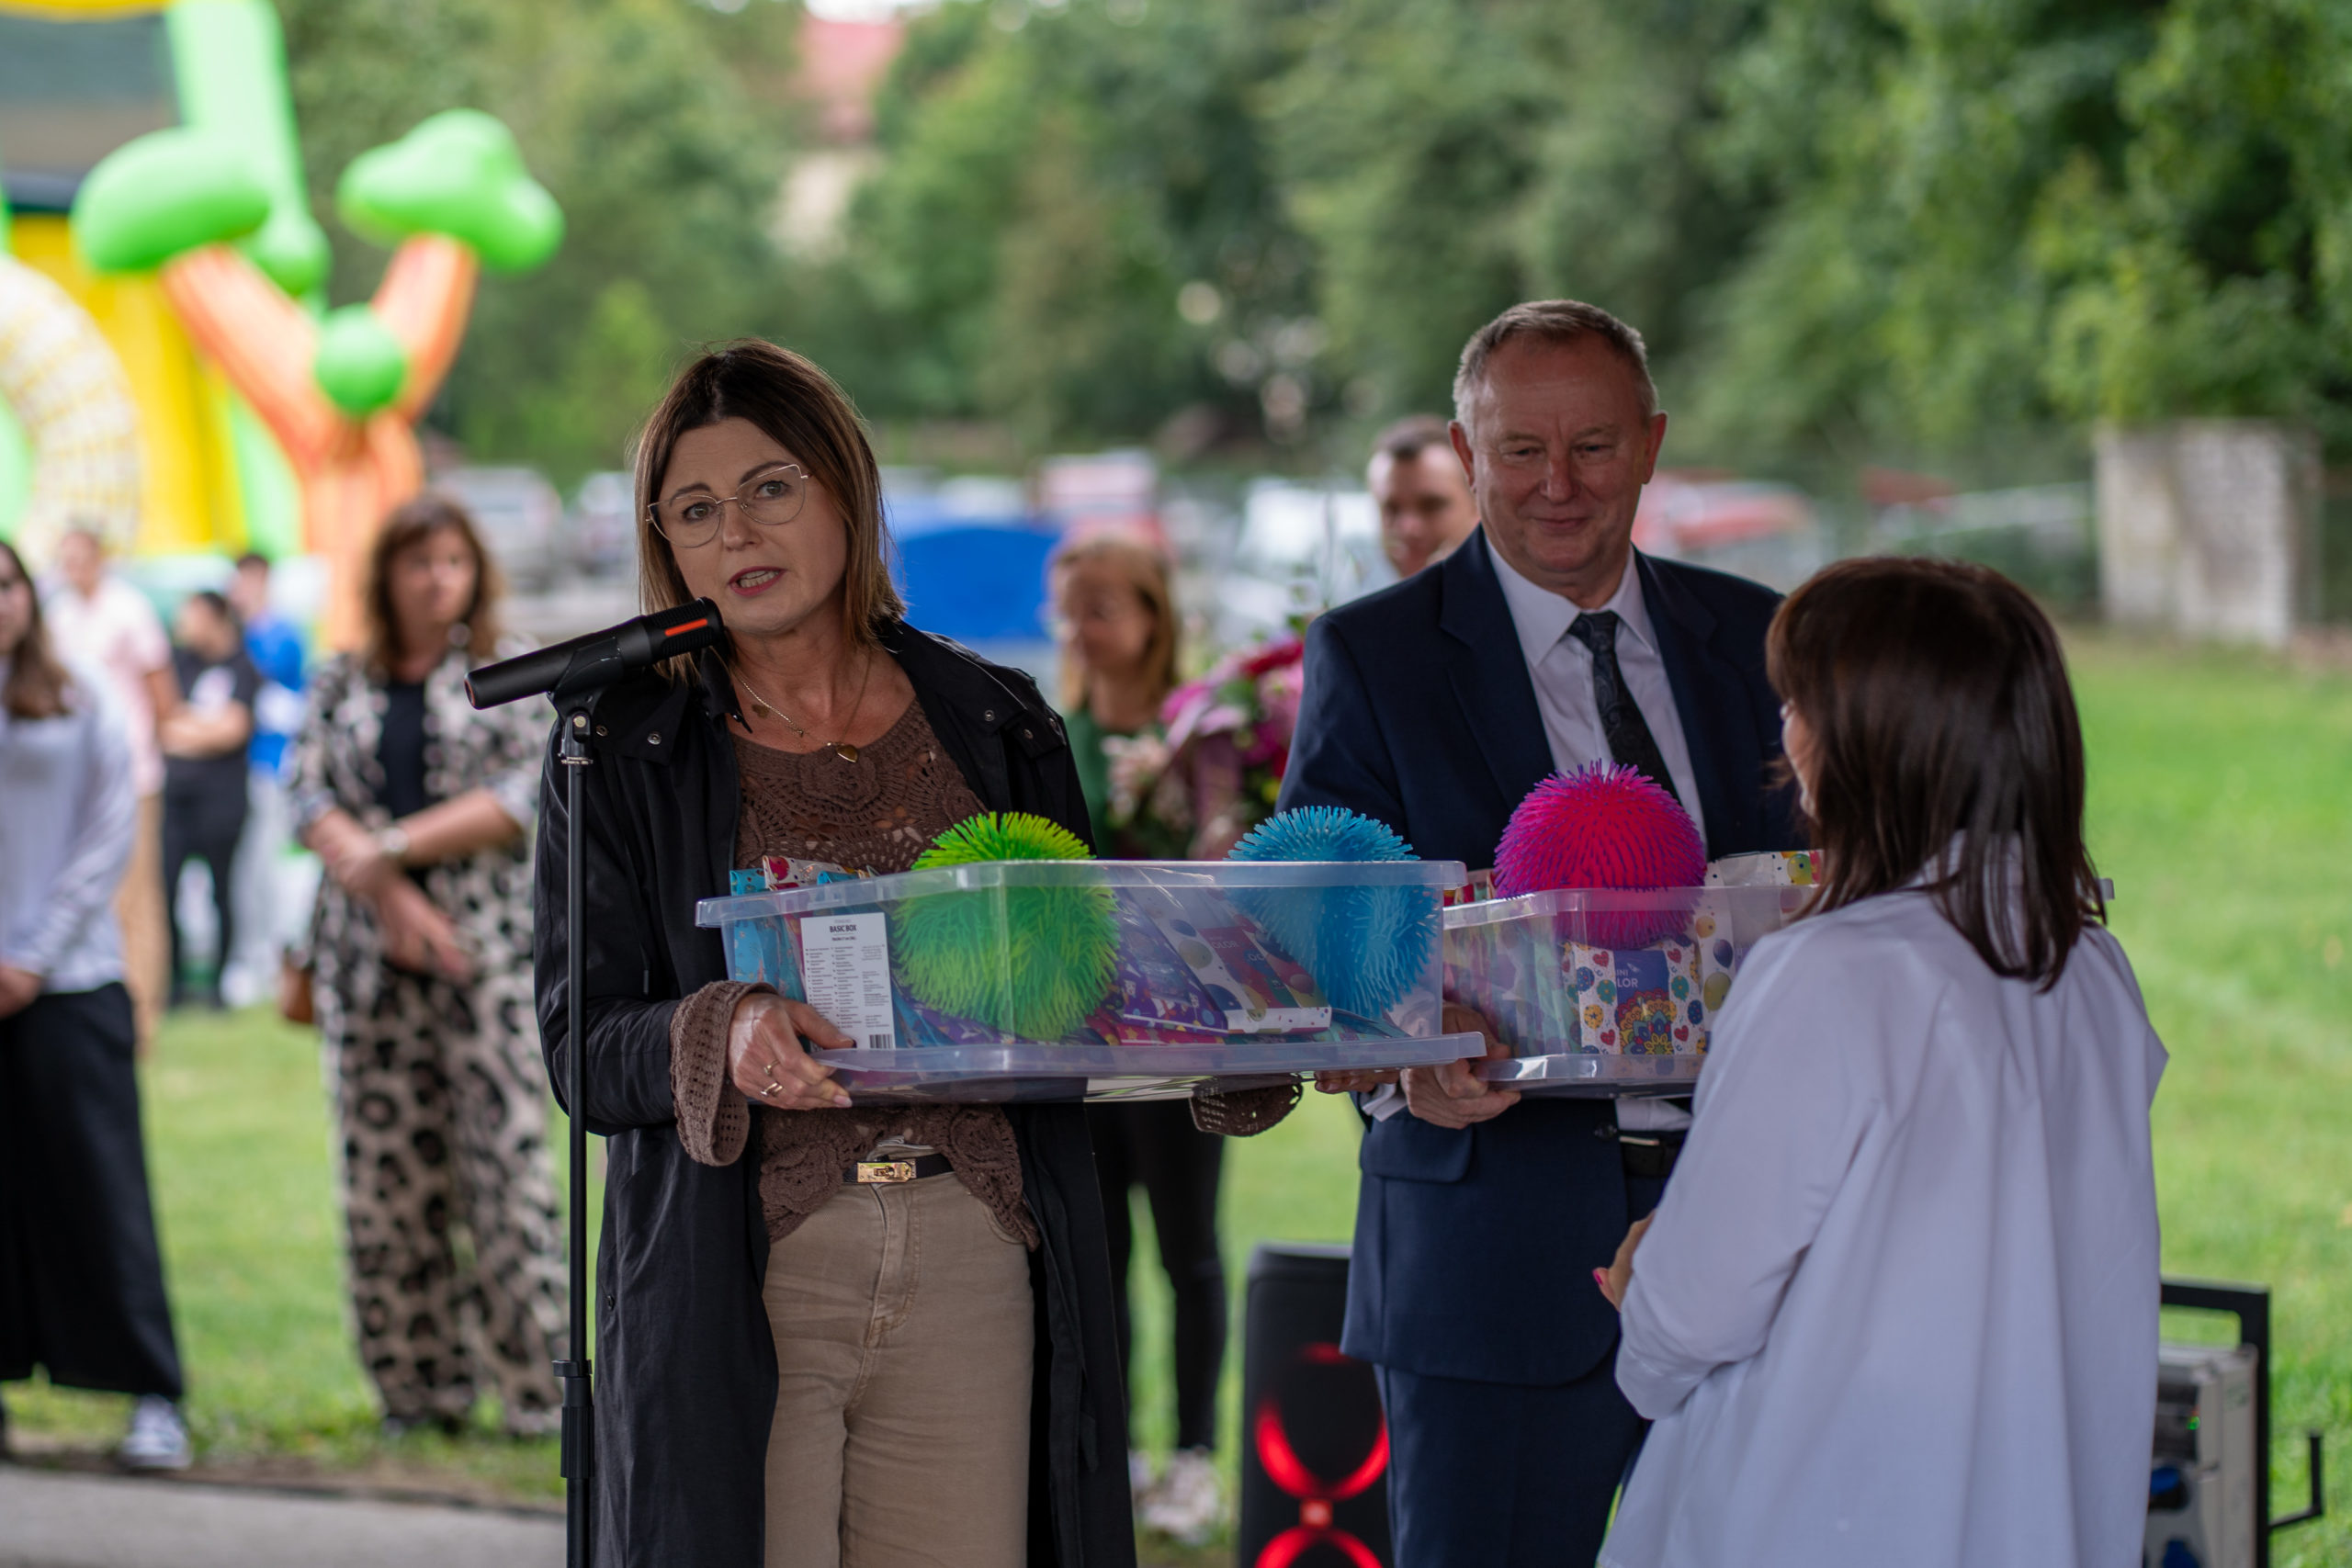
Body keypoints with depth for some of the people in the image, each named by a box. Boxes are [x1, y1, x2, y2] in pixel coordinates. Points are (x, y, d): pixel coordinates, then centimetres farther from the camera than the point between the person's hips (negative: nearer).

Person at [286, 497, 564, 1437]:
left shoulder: (512, 673, 6)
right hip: (368, 953, 3)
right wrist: (388, 893, -12)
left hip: (489, 948, -3)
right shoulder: (341, 682, 12)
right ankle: (420, 1386, 10)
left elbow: (525, 796, -6)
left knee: (507, 1158, -8)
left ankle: (537, 1390, -4)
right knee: (385, 1166, 2)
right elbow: (307, 797, 3)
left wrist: (393, 847, -12)